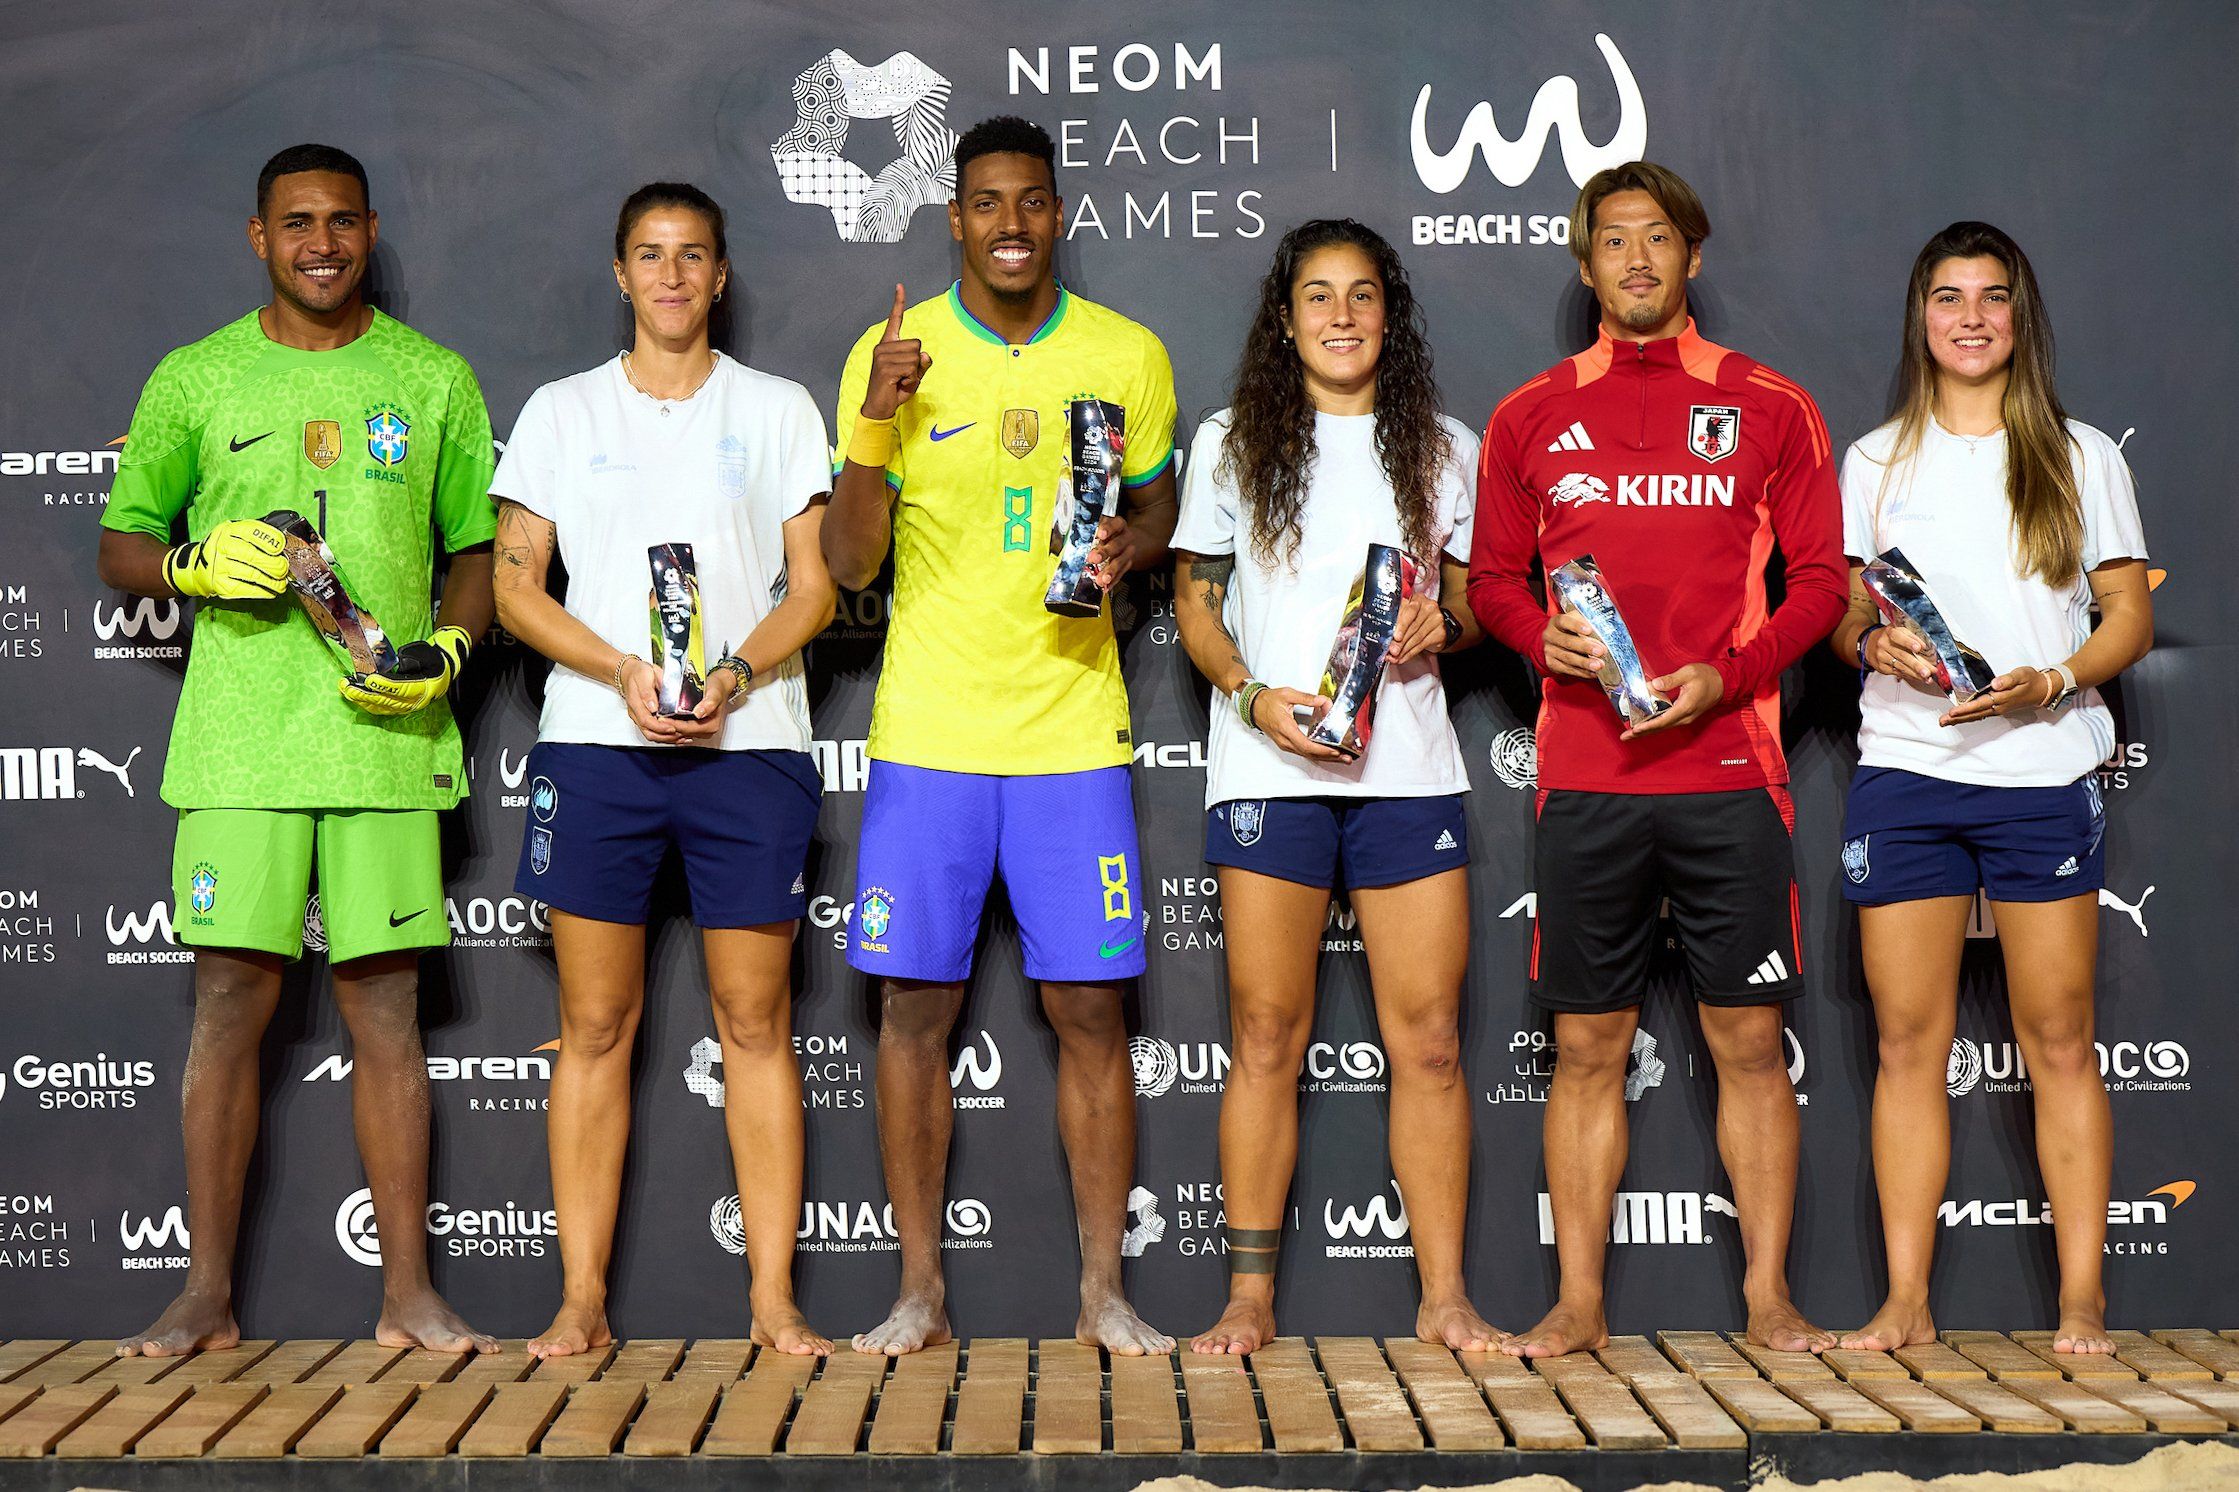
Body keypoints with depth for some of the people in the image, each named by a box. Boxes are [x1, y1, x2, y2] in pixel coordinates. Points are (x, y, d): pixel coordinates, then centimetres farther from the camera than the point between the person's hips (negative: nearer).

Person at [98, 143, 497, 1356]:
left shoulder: (434, 379, 11)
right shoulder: (194, 380, 9)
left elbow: (479, 549, 14)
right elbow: (119, 548, 12)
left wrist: (446, 650, -5)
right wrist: (197, 561, -9)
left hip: (386, 739, 0)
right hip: (238, 743, 0)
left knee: (385, 1004, 1)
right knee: (230, 998, -1)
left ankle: (408, 1295, 8)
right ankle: (207, 1298, 7)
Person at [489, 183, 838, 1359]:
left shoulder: (779, 410, 11)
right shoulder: (561, 411, 12)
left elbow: (814, 589, 6)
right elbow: (515, 584, 6)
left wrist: (733, 675, -12)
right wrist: (622, 672, -10)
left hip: (749, 741, 0)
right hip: (595, 739, 1)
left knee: (756, 1020, 0)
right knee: (595, 1022, 1)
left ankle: (774, 1298, 4)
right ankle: (583, 1300, 6)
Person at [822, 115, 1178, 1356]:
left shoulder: (1127, 357, 3)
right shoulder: (891, 355, 0)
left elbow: (1160, 502, 17)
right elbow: (849, 564, -2)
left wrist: (1130, 545, -6)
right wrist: (875, 425, -17)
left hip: (1072, 731, 1)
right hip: (927, 734, 0)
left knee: (1089, 1010, 2)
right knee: (914, 1007, 2)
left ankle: (1102, 1293, 13)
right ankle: (921, 1292, 14)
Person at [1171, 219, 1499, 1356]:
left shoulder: (1443, 449, 14)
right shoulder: (1232, 445, 10)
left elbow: (1475, 603, 18)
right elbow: (1196, 603, 9)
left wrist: (1441, 628, -5)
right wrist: (1253, 695, -9)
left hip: (1408, 767, 1)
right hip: (1268, 769, -1)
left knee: (1428, 1036, -2)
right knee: (1267, 1036, 0)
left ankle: (1445, 1297, 5)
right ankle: (1250, 1296, 7)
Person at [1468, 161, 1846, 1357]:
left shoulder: (1769, 409, 7)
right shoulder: (1530, 417, 11)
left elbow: (1819, 581, 5)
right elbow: (1492, 580, 14)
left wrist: (1722, 676, -10)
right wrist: (1548, 640, -8)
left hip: (1730, 771, -1)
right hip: (1584, 775, 1)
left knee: (1749, 1037, 1)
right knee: (1588, 1045, 3)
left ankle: (1768, 1298, 10)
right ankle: (1579, 1303, 10)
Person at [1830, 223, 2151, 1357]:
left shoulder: (2081, 456, 8)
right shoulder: (1877, 460, 12)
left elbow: (2131, 619, 6)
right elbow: (1836, 614, 14)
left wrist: (2048, 684, -12)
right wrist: (1874, 645, -9)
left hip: (2043, 771, -1)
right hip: (1902, 768, 1)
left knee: (2058, 1039, -1)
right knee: (1908, 1039, 1)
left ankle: (2082, 1301, 5)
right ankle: (1907, 1304, 5)